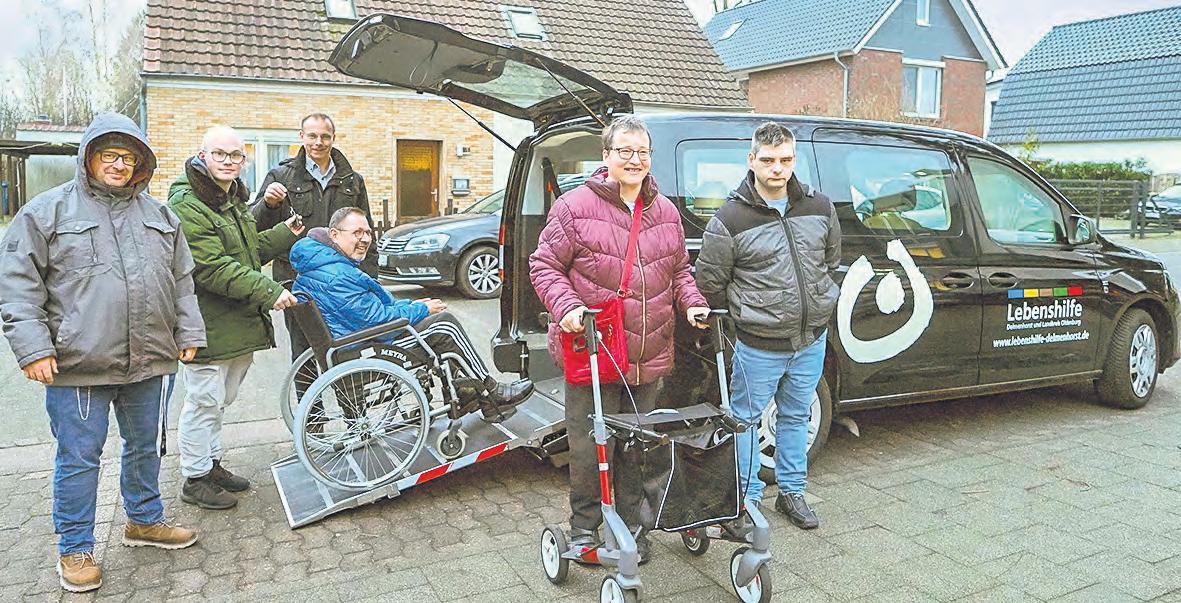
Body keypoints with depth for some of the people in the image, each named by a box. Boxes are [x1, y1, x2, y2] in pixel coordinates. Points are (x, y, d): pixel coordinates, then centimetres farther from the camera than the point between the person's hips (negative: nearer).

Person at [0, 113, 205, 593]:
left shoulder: (158, 214, 12)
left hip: (151, 361, 4)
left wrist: (189, 333, 10)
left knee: (146, 446, 18)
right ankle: (75, 548, 23)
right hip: (78, 365, -4)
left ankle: (144, 520, 38)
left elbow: (182, 280, 17)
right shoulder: (48, 211, -2)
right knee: (78, 458, 6)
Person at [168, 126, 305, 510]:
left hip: (239, 325, 10)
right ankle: (194, 479, 15)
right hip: (209, 326, -10)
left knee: (219, 400, 20)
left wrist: (283, 234, 12)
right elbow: (212, 268, -24)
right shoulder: (186, 205, -16)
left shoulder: (233, 201, 18)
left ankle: (212, 464, 34)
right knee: (205, 401, 0)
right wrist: (269, 292, -26)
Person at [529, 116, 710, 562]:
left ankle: (633, 524, 32)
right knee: (591, 445, 2)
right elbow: (544, 265, -4)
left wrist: (692, 304, 4)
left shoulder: (666, 213, 11)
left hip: (650, 356, 5)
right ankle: (584, 525, 24)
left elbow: (679, 270, 21)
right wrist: (566, 307, -19)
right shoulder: (575, 207, -6)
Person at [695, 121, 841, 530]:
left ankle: (792, 492, 34)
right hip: (759, 346, -4)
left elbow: (831, 261, 17)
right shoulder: (731, 218, -15)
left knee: (796, 417, 19)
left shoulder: (819, 208, 0)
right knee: (746, 419, 7)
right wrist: (747, 311, 3)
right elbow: (709, 282, -8)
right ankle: (748, 497, 24)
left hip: (812, 341, 5)